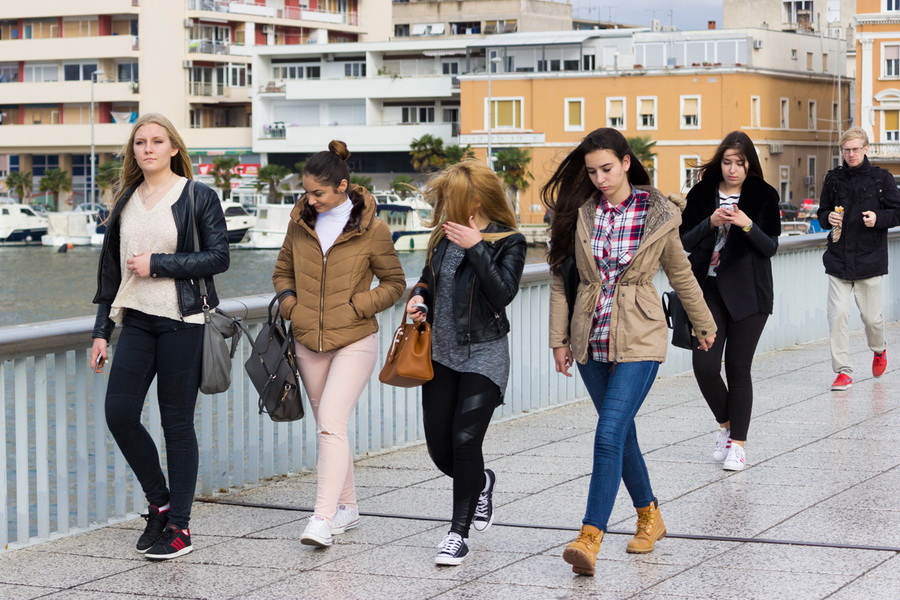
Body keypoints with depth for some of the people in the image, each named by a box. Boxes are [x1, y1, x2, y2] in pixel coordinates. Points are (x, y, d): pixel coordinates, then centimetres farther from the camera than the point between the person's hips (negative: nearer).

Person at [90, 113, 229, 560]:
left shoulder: (199, 198, -2)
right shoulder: (125, 202, 13)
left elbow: (218, 257, -9)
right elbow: (111, 268, 15)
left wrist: (157, 264, -14)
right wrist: (101, 329, 13)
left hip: (182, 322, -5)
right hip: (137, 321, 5)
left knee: (177, 422, -1)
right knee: (119, 413, -4)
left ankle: (179, 527, 7)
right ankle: (159, 503, 17)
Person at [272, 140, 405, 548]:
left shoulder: (371, 229, -7)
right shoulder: (300, 223, 5)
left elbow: (394, 283, 2)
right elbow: (282, 272, 19)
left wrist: (355, 307, -11)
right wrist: (290, 306, 1)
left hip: (354, 342, -5)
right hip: (309, 344, 5)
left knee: (331, 425, -18)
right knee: (328, 427, 12)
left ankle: (323, 517, -23)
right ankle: (347, 506, 26)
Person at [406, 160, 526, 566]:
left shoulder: (509, 242, -8)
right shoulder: (445, 236, 6)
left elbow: (503, 294, -21)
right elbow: (429, 278, 21)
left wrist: (476, 248, -22)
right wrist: (419, 296, 0)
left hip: (483, 355, -5)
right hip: (441, 353, 6)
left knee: (465, 439, -13)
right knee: (439, 448, 5)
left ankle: (459, 532, 1)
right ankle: (481, 482, 38)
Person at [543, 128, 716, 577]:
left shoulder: (657, 216, -4)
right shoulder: (580, 213, 1)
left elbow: (681, 275, 10)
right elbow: (561, 277, 7)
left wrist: (703, 324, 21)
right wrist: (560, 338, 5)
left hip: (638, 341, -4)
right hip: (591, 340, 4)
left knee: (609, 435, -15)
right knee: (622, 433, 14)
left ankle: (590, 537, -17)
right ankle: (649, 515, 32)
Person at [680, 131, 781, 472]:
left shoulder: (764, 196, 1)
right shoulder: (702, 194, 4)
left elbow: (771, 247, -3)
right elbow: (684, 241, 2)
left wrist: (748, 225, -20)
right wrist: (710, 223, -15)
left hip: (747, 293, -1)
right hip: (708, 290, 1)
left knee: (738, 369, 1)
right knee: (705, 365, -8)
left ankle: (736, 443, 11)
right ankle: (725, 424, 19)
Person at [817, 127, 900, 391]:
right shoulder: (833, 178, 6)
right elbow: (822, 213, 15)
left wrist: (878, 218, -16)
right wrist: (828, 219, -7)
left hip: (870, 258, -2)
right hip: (839, 258, 2)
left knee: (872, 316, 6)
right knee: (837, 315, -8)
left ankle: (879, 350, 39)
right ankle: (843, 371, 1)